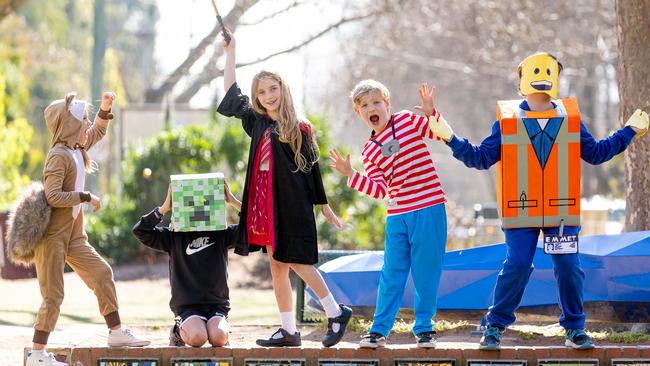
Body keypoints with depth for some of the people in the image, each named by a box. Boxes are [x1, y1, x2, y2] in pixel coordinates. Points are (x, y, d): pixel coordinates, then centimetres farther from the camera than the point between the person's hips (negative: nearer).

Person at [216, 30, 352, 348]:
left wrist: (324, 206, 5)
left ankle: (336, 312, 3)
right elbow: (231, 94, 19)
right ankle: (288, 330, 6)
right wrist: (230, 54, 20)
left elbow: (312, 167, 2)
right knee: (277, 265, 4)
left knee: (294, 261, -10)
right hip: (265, 202, 6)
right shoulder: (257, 123, 11)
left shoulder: (300, 128, -2)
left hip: (292, 202, -6)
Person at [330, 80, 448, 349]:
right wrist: (351, 175, -8)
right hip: (397, 215, 3)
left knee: (426, 271, 0)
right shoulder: (369, 151, 9)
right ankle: (379, 329, 11)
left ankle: (424, 328, 11)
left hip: (428, 208, -3)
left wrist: (430, 113, -15)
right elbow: (380, 190, 0)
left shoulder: (408, 120, 2)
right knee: (392, 273, 5)